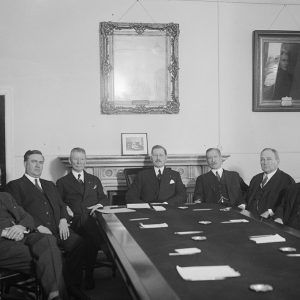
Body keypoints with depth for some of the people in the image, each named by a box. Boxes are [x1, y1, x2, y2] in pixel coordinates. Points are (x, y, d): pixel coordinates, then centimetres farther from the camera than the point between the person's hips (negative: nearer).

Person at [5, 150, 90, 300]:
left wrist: (63, 220, 2)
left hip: (58, 229, 5)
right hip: (36, 232, -5)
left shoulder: (50, 185, 31)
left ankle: (72, 286, -14)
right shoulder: (14, 185, 11)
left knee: (79, 242, -25)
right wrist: (38, 226, -14)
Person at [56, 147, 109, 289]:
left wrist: (100, 204, -1)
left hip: (94, 217, 3)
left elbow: (104, 198, 21)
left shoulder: (94, 180, 28)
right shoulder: (62, 182, 20)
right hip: (76, 220, -3)